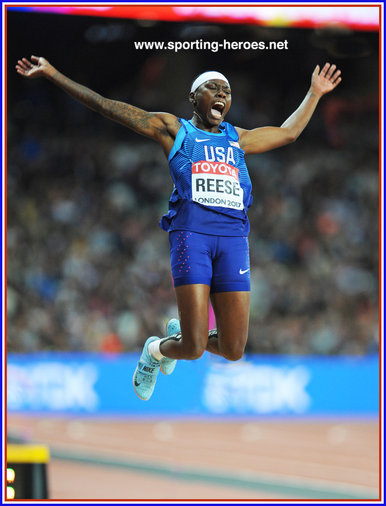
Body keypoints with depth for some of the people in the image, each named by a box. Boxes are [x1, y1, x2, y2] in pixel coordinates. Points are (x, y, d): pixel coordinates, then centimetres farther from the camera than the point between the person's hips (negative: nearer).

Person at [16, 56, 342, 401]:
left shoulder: (237, 139, 26)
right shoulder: (174, 130, 14)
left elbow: (288, 132, 40)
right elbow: (107, 107, 12)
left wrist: (315, 94, 42)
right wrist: (53, 74, 8)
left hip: (233, 237, 4)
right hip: (191, 233, -4)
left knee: (233, 350, 0)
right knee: (194, 349, -11)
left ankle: (179, 333, 32)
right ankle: (156, 350, 25)